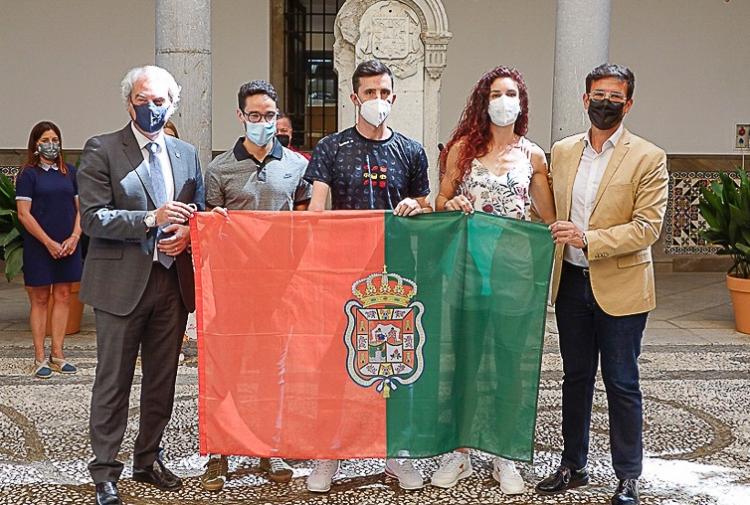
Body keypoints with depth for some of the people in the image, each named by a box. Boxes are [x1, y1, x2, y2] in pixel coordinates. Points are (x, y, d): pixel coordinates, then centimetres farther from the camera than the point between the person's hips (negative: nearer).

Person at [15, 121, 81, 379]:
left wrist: (74, 237, -5)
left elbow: (80, 208, 10)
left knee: (63, 297, 5)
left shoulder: (69, 172, 9)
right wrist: (49, 243, -12)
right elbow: (24, 214, -8)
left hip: (67, 245, 4)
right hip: (39, 246, -4)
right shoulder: (28, 174, -2)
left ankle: (57, 355, 13)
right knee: (40, 299, 1)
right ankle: (40, 358, 6)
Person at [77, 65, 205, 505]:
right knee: (114, 381, 3)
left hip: (173, 282, 5)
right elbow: (93, 217, -11)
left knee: (163, 379, 13)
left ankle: (149, 459, 29)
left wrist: (186, 233, -5)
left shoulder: (187, 154, 12)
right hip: (122, 282, -5)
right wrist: (151, 218, -21)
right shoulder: (102, 150, -3)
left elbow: (200, 211, 17)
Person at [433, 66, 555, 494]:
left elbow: (549, 218, 9)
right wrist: (450, 205, -13)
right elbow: (441, 199, 8)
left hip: (515, 265, 1)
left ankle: (505, 457, 17)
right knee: (463, 355, 3)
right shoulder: (463, 147, 4)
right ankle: (460, 452, 16)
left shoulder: (533, 156, 6)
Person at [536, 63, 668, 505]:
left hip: (619, 288, -4)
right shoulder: (562, 152, 8)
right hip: (571, 283, 5)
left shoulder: (648, 158, -7)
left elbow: (648, 227, -14)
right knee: (576, 378, 15)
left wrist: (589, 240, -24)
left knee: (622, 384, 4)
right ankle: (574, 466, 28)